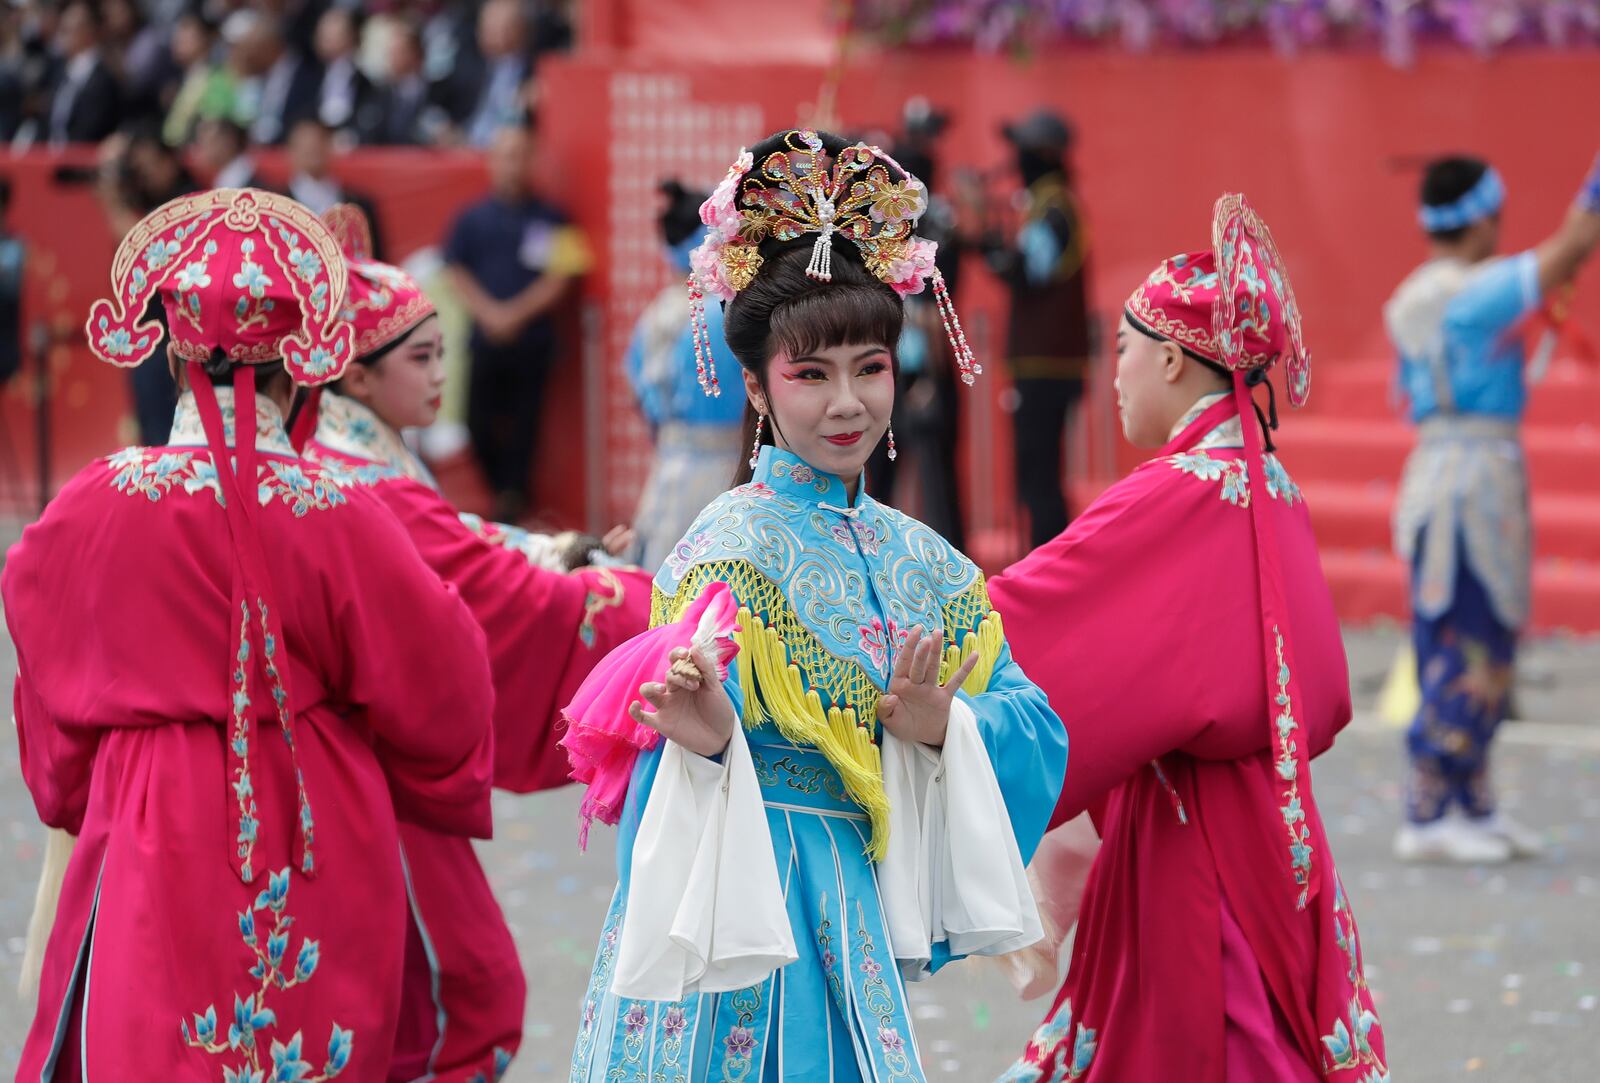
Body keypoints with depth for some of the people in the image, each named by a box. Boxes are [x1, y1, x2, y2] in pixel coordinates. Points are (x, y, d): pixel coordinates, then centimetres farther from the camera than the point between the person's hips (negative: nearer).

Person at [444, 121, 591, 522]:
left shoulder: (549, 219, 4)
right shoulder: (472, 218, 8)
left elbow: (560, 278, 0)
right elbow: (456, 271, 6)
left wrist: (517, 313, -9)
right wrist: (489, 312, -8)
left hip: (531, 335, -1)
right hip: (486, 336, 1)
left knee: (523, 423, -1)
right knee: (481, 419, 0)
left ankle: (512, 496, 7)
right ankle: (501, 488, 16)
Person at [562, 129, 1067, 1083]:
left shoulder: (917, 558, 9)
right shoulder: (735, 545, -10)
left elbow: (1034, 729, 8)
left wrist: (942, 726, -11)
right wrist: (707, 743, -37)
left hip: (855, 922, 6)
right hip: (748, 912, -6)